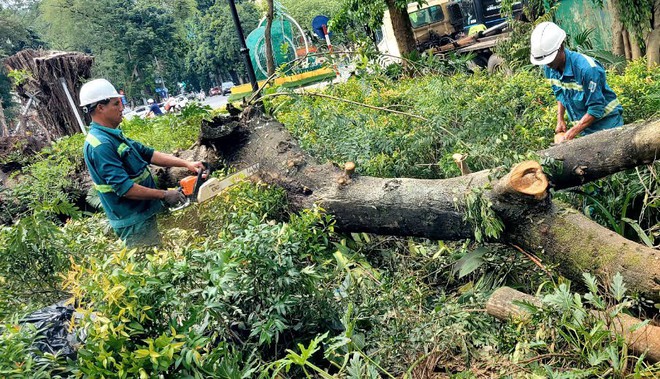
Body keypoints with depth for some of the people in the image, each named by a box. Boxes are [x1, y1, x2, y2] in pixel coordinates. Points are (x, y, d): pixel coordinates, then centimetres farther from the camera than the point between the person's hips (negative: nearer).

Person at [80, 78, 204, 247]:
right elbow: (124, 188, -26)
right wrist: (164, 195, -18)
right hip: (134, 224, -10)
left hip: (144, 214, 10)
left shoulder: (114, 135, 10)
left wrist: (186, 163, 4)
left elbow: (147, 154, 12)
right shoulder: (100, 145, -22)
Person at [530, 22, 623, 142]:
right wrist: (560, 120, 5)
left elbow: (596, 109, -24)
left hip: (606, 122, -6)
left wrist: (571, 133, -24)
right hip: (585, 129, 6)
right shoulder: (549, 67, -6)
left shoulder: (587, 68, -27)